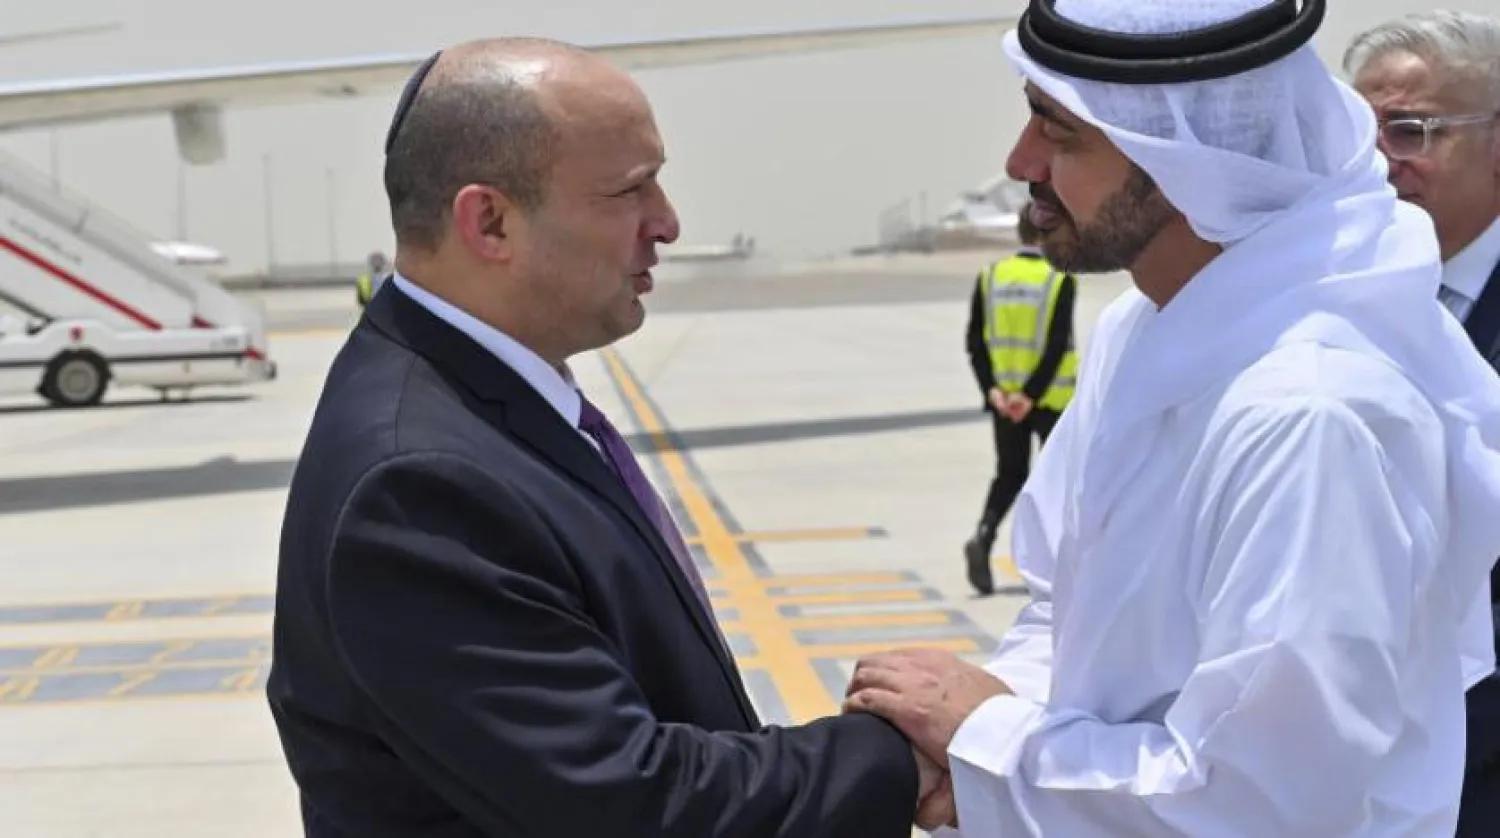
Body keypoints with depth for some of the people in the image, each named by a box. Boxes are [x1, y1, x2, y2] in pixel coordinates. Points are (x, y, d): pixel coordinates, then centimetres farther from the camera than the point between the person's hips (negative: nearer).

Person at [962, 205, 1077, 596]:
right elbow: (1057, 345, -18)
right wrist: (1032, 394, -17)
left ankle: (983, 536, -10)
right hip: (1051, 398, -3)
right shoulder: (1061, 280, -10)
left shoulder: (990, 276, 2)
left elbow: (976, 341, -3)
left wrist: (992, 389, -7)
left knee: (1010, 475, 13)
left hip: (1003, 397, 3)